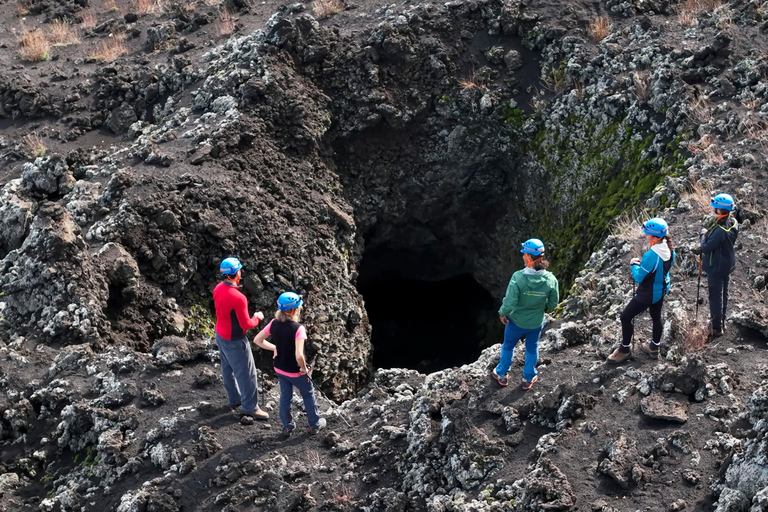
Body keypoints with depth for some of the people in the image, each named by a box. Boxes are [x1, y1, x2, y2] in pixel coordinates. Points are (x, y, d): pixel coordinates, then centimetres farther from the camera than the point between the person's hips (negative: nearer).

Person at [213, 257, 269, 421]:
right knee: (246, 373, 5)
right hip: (234, 341, -9)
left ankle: (234, 398, 39)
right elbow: (246, 324, -24)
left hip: (220, 334, 9)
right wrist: (257, 318, -5)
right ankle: (250, 407, 16)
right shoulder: (238, 298, -32)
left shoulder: (218, 288, -7)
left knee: (228, 368, 23)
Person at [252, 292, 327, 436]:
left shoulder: (274, 324, -13)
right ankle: (315, 424, 36)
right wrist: (304, 368, -18)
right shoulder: (298, 328, -30)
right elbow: (299, 355, -37)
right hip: (296, 372, -5)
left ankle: (287, 426, 38)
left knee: (285, 397, 24)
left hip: (280, 369, 5)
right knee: (308, 395, 20)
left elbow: (257, 340, -3)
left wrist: (274, 348, 5)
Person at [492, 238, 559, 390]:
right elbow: (553, 304, -10)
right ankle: (528, 379, 45)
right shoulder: (550, 279, -22)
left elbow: (509, 302, -28)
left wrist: (502, 313, -8)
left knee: (508, 346, 26)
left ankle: (501, 374, 46)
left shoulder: (518, 277, -32)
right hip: (536, 323, 2)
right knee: (532, 349, 28)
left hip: (516, 321, -2)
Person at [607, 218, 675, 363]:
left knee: (625, 317, 6)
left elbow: (638, 277, -24)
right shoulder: (669, 250, -8)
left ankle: (624, 350, 19)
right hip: (661, 290, 8)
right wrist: (642, 263, 4)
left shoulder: (652, 255, -34)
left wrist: (634, 265, -6)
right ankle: (654, 348, 42)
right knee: (656, 317, 25)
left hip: (648, 294, -8)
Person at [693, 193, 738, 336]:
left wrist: (703, 235, -10)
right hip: (727, 264, 9)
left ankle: (717, 328, 14)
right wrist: (702, 250, 0)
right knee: (723, 294, 23)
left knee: (715, 297, 4)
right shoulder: (733, 223, -6)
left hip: (716, 267, -9)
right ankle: (721, 321, 41)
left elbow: (707, 247, -27)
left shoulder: (720, 230, -35)